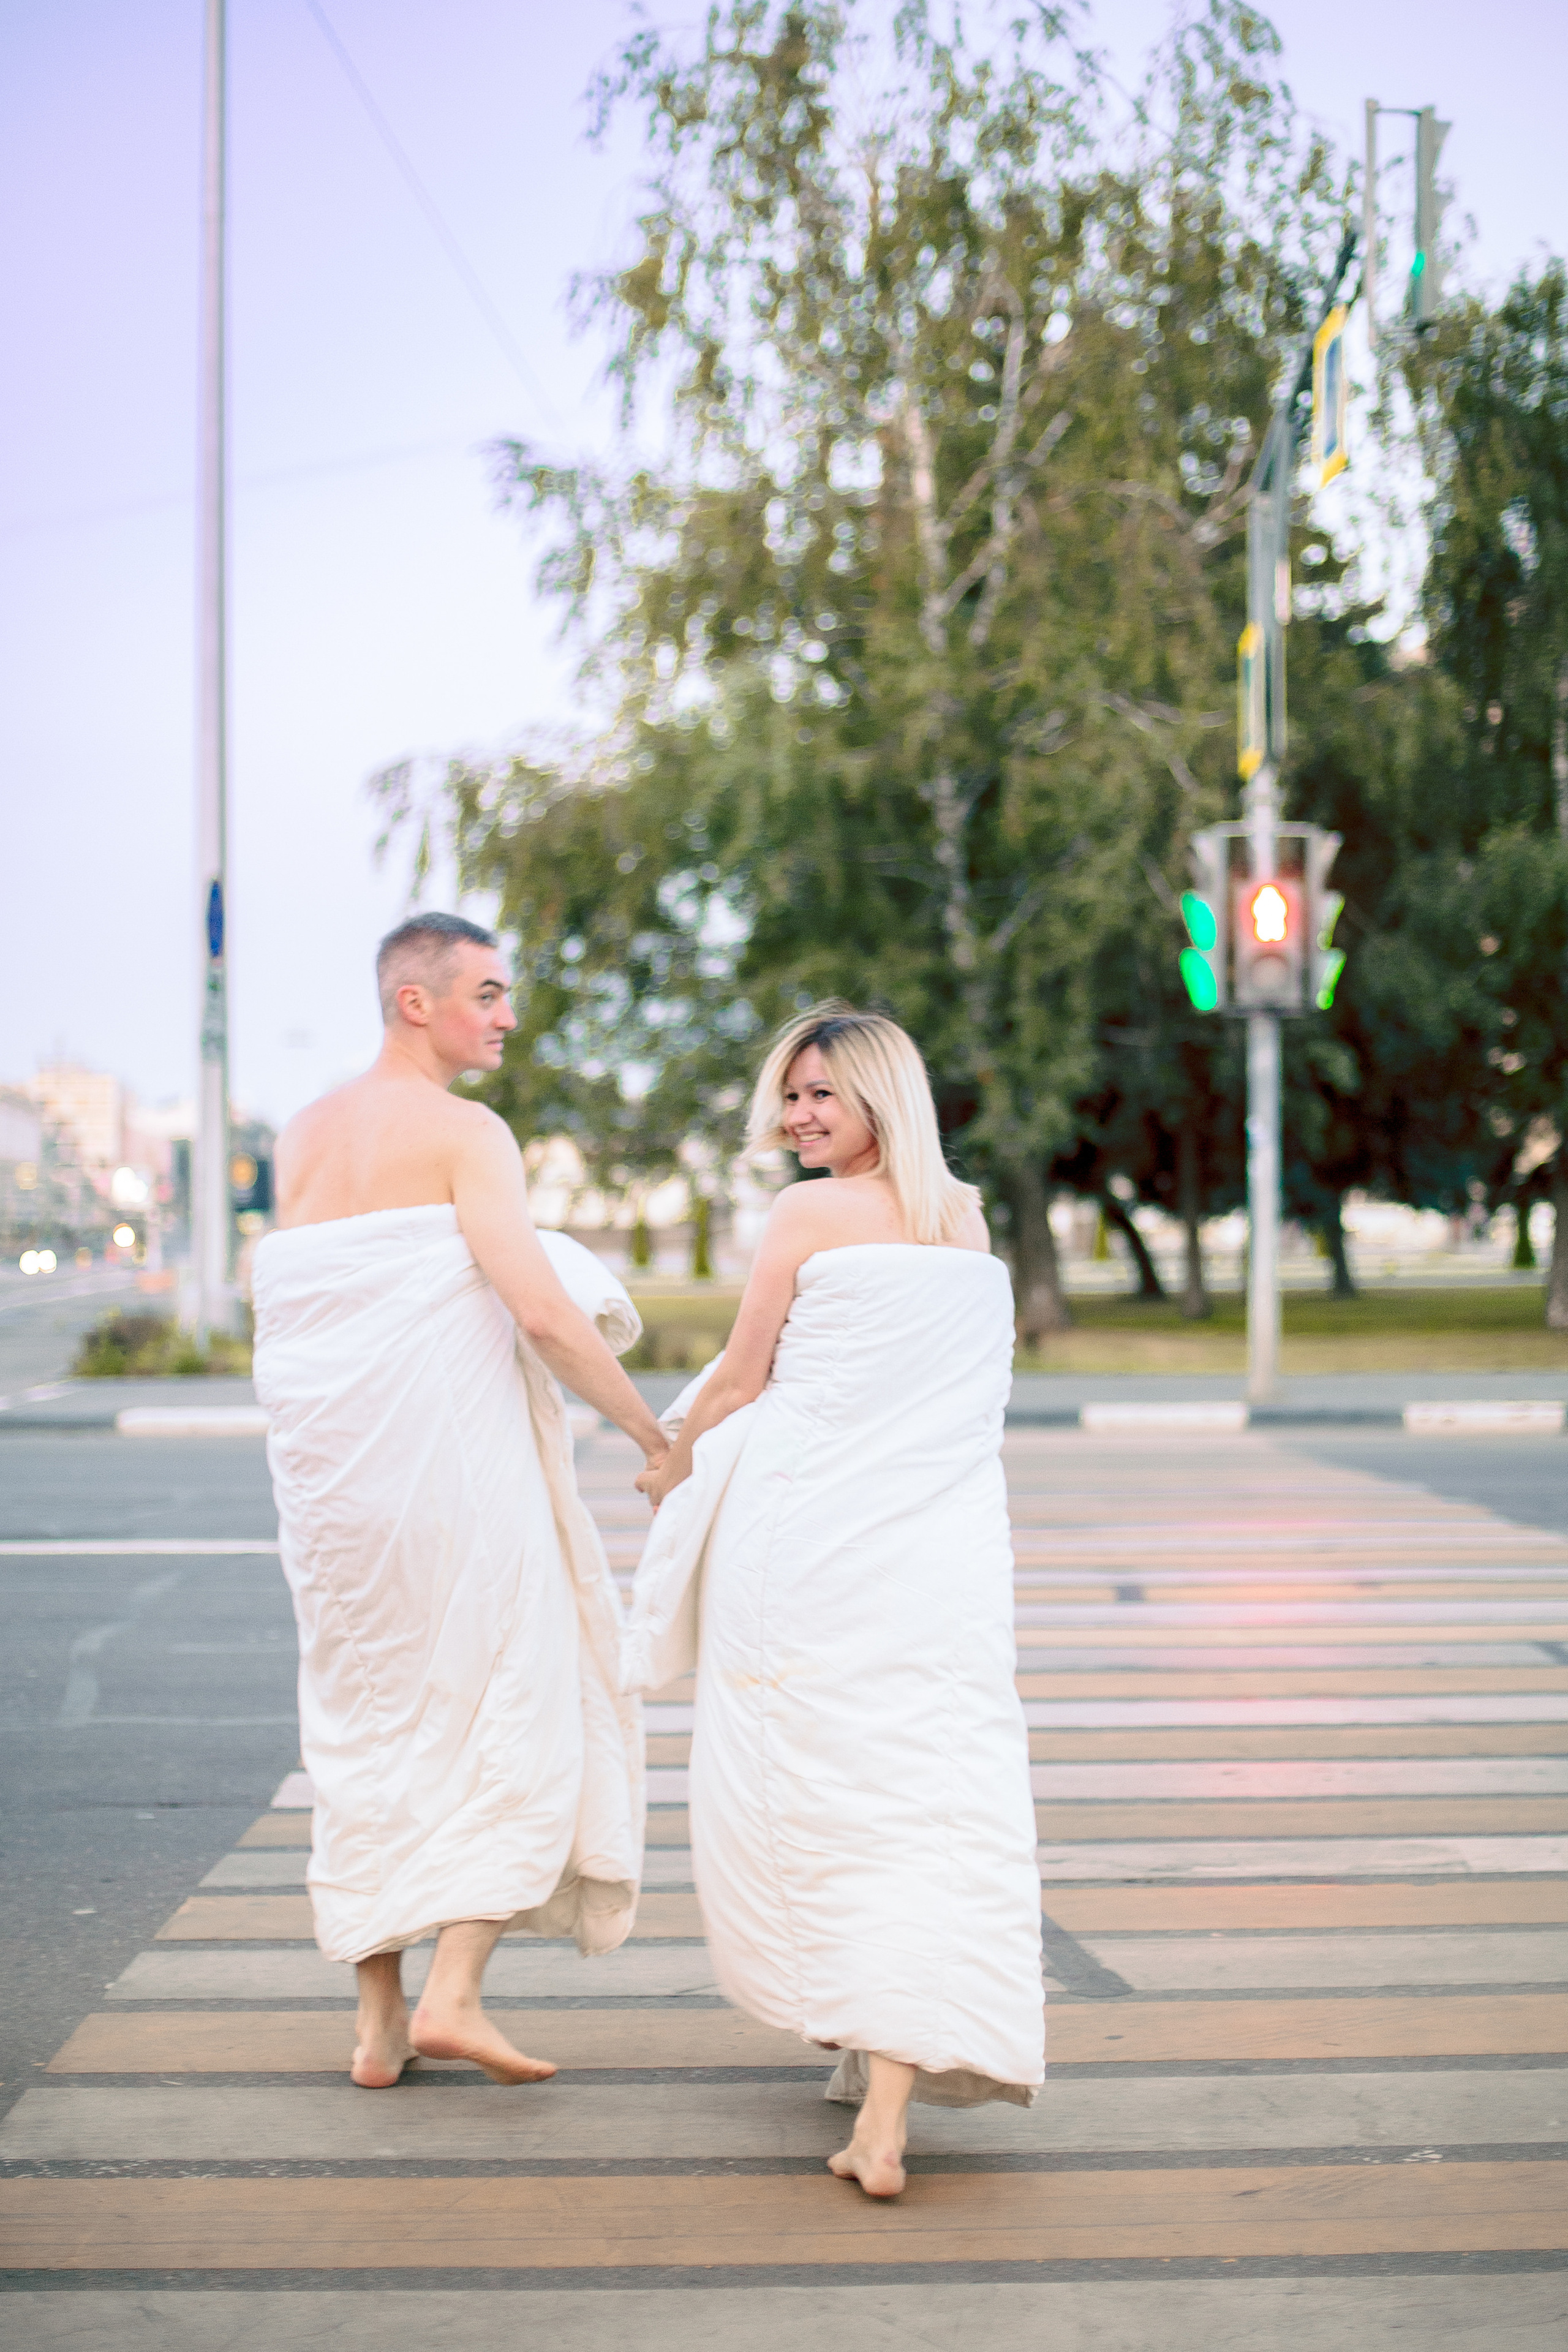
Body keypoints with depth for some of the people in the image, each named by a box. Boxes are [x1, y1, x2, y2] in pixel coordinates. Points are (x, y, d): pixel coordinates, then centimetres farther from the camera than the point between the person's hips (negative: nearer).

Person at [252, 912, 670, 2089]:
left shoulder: (302, 1138, 14)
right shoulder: (466, 1131, -8)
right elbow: (541, 1309, -18)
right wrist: (655, 1434, -9)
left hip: (330, 1465, 7)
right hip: (453, 1457, -7)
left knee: (368, 1725, 13)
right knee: (511, 1706, 3)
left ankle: (379, 2016, 15)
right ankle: (454, 1991, -4)